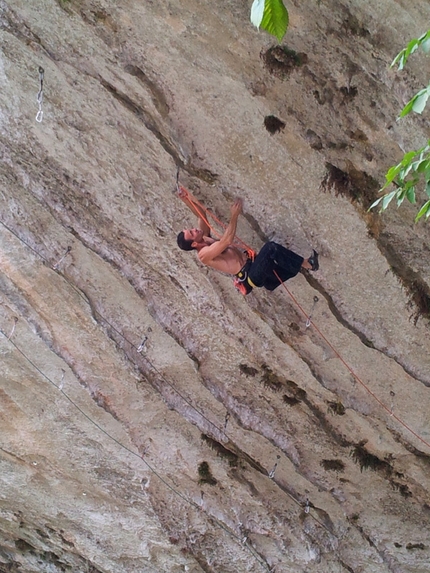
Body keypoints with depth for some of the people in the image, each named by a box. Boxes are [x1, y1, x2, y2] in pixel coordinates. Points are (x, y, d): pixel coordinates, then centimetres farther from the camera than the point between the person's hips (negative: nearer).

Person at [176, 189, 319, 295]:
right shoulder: (204, 254, -16)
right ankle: (307, 265, -17)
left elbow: (201, 215, 17)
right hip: (248, 275, -11)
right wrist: (234, 215, -29)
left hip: (251, 263, 11)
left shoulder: (204, 239, 13)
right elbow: (227, 240, -28)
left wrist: (187, 200, 2)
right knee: (270, 248, -26)